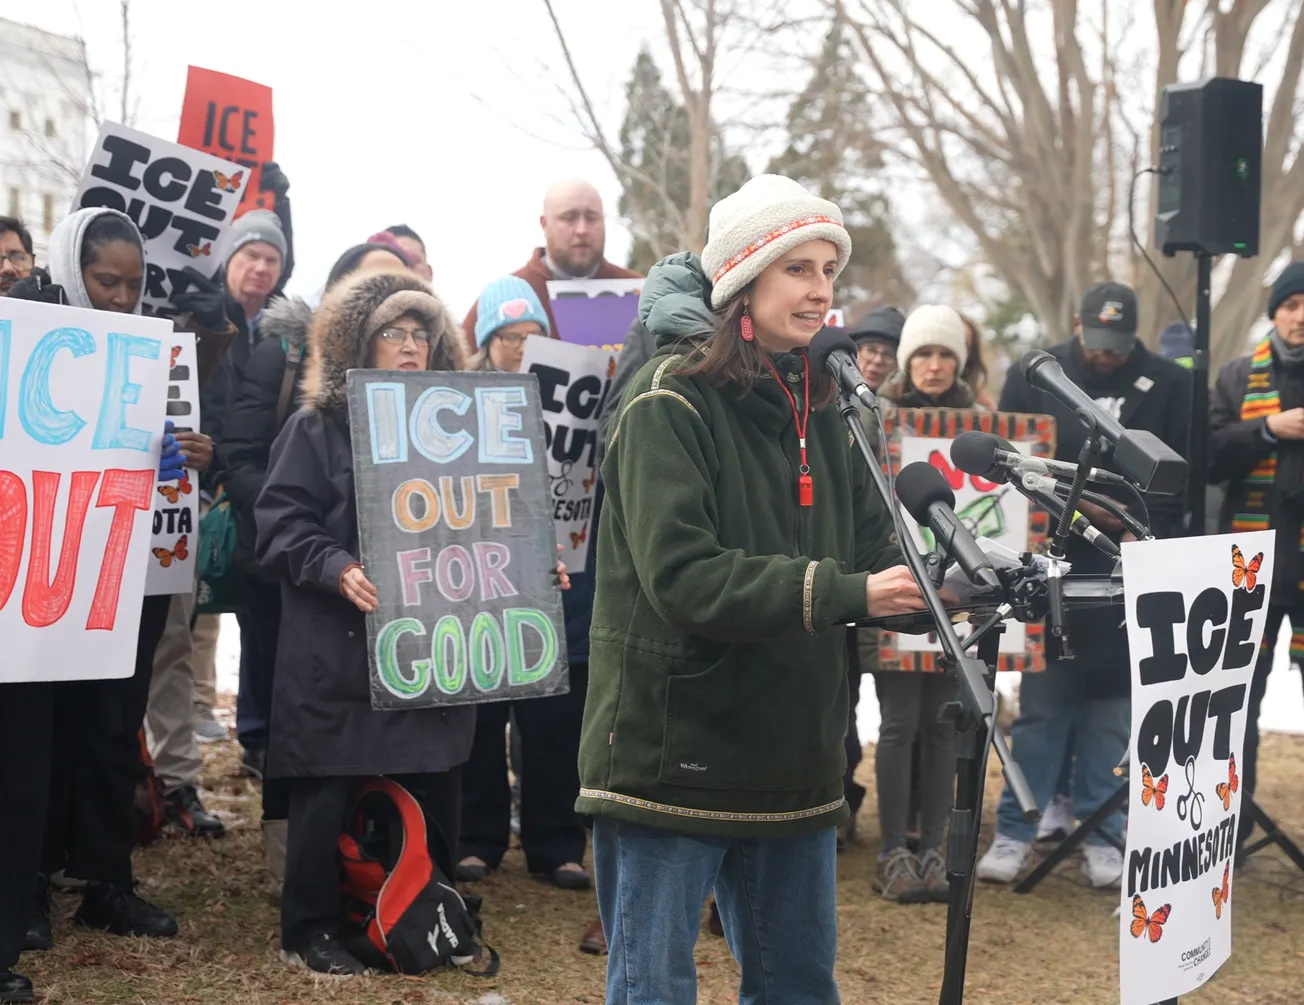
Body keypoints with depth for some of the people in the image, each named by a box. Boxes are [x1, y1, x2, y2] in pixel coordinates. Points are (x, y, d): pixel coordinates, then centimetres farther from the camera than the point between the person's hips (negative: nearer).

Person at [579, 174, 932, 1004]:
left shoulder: (819, 411, 11)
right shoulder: (670, 405, -12)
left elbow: (875, 555, 7)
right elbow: (683, 576, -23)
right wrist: (844, 593, -28)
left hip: (792, 761, 7)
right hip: (673, 752, -7)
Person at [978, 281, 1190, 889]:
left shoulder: (1167, 385, 5)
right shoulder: (1034, 377, 3)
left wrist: (1148, 533, -10)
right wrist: (1075, 504, -11)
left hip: (1128, 568, 1)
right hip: (1052, 563, -1)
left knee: (1113, 701, 5)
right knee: (1042, 699, 1)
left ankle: (1101, 833, 15)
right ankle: (1016, 831, 8)